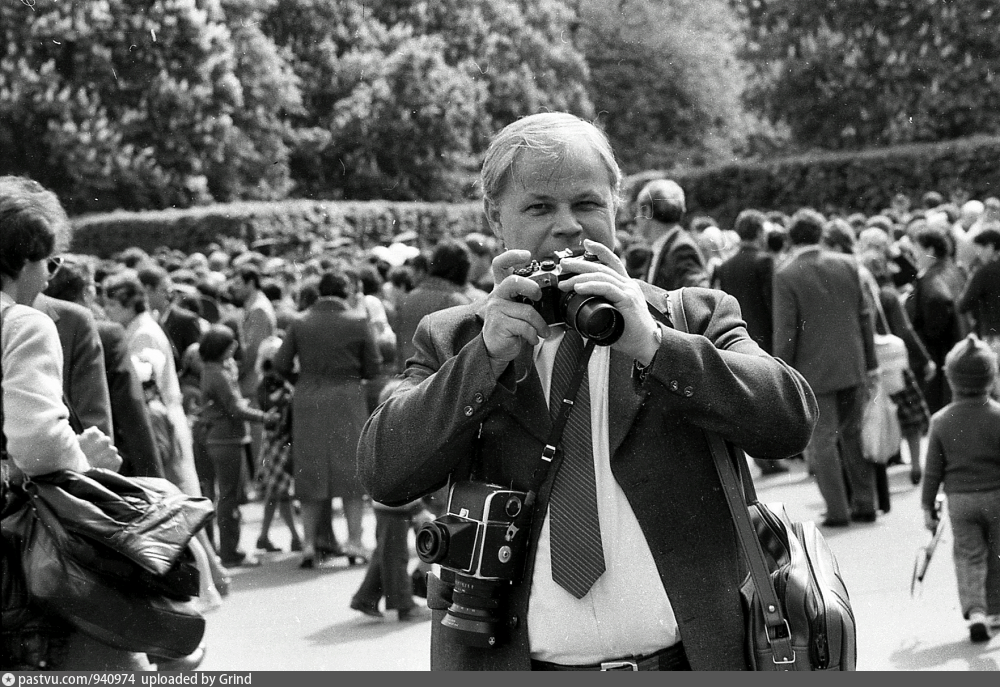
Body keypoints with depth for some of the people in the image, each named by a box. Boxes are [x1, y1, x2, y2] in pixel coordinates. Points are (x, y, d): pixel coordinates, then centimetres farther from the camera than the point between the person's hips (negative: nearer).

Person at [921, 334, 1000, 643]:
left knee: (968, 557, 6)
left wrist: (928, 506, 8)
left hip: (959, 500, 1)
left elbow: (933, 469, 0)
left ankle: (974, 611, -13)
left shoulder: (941, 421, -4)